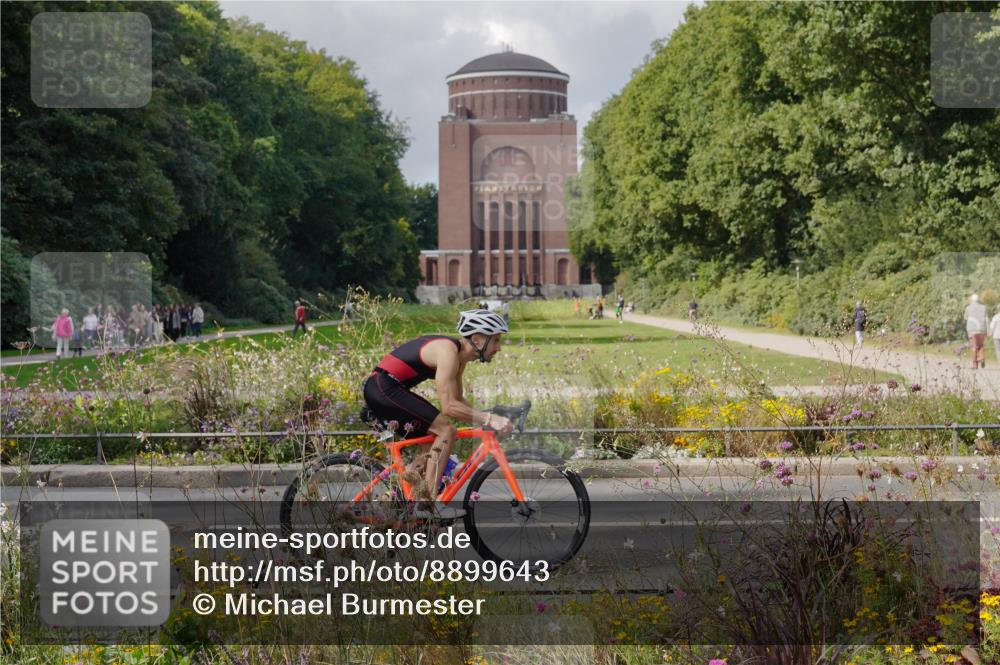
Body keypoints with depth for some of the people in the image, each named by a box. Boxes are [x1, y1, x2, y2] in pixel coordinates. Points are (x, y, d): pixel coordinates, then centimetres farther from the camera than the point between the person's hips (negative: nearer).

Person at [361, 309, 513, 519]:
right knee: (446, 431, -15)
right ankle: (428, 502, -16)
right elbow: (448, 406, -25)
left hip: (381, 391, 11)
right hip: (383, 388, -11)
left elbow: (458, 400, 18)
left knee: (435, 437, 15)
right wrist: (488, 419, -26)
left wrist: (487, 418, 5)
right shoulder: (448, 352, -19)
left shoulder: (460, 355, 11)